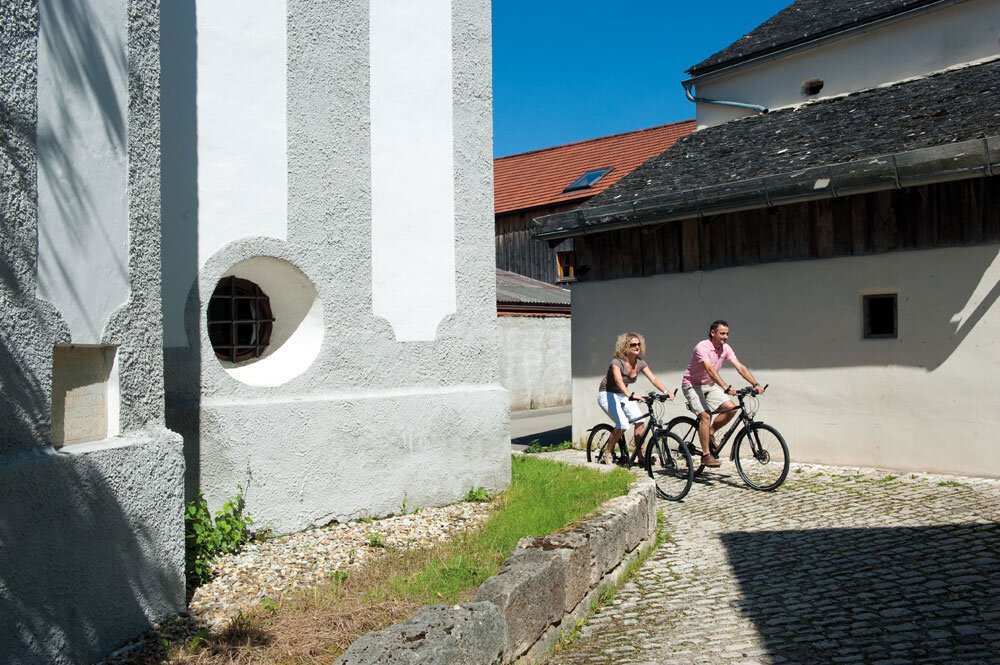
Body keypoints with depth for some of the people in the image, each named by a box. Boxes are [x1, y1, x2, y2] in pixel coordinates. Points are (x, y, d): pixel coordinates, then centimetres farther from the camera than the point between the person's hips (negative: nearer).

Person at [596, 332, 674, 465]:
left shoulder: (640, 363, -4)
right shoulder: (617, 362, -24)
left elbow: (653, 379, -14)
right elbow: (619, 381, -40)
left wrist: (666, 392, -30)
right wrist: (630, 395, -56)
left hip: (622, 395, 6)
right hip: (607, 394, -6)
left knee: (640, 421, -13)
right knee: (623, 424, -24)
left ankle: (641, 456, -3)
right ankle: (605, 454, -8)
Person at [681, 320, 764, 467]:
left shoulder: (725, 348, -3)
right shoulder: (702, 347, -24)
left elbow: (740, 367, -9)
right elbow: (710, 370, -37)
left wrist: (755, 384, -22)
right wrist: (726, 387, -47)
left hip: (709, 385, 7)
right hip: (692, 385, -7)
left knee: (731, 408, -11)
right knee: (705, 415, -21)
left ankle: (710, 433, 9)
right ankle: (706, 455, -12)